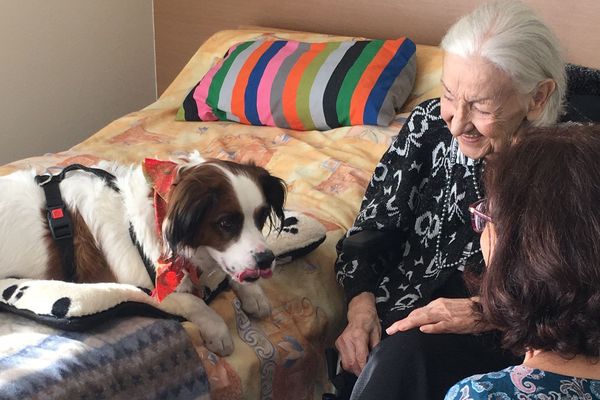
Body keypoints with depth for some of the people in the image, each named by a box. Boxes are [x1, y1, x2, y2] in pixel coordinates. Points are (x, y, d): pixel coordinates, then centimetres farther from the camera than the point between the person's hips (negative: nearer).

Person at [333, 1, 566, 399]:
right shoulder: (430, 124, -4)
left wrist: (484, 314, -20)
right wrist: (361, 304, -11)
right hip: (400, 318, 3)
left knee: (404, 353, -30)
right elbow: (371, 228, 3)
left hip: (501, 348, -3)